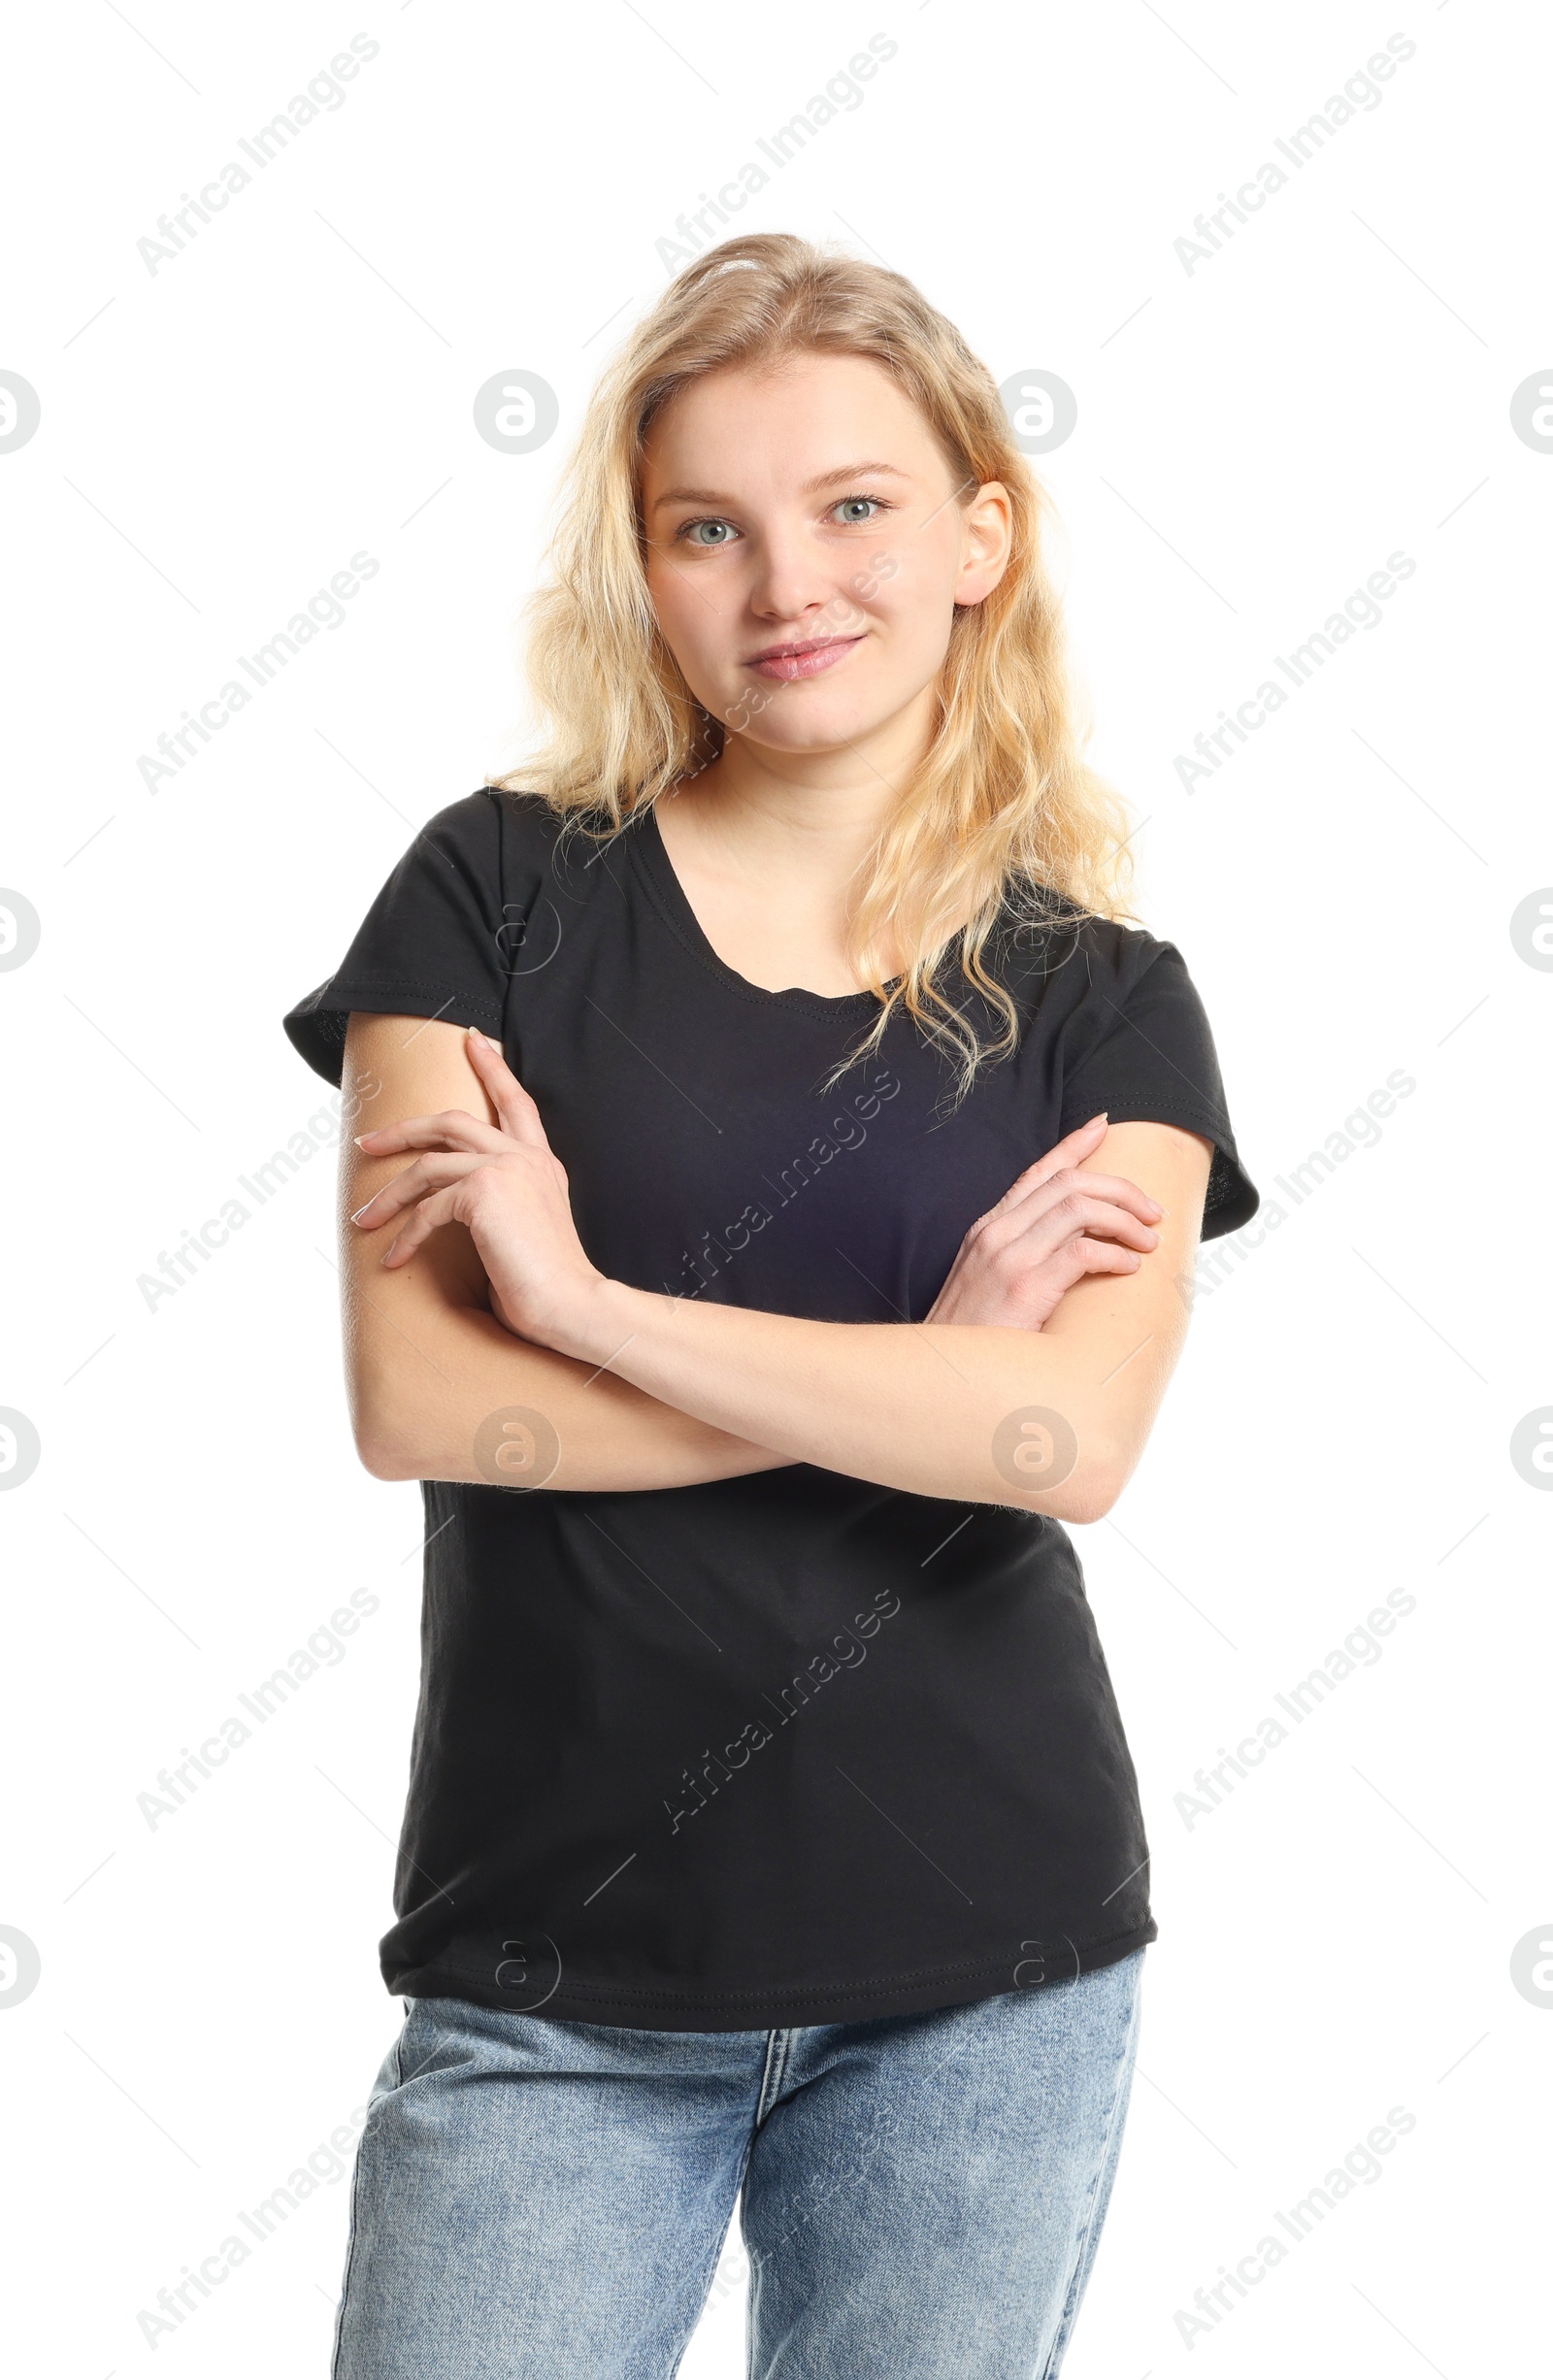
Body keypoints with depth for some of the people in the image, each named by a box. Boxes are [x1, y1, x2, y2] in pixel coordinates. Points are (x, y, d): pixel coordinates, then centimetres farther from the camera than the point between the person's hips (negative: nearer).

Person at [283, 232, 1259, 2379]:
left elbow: (1081, 1440, -14)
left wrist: (587, 1298, -16)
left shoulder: (1104, 1000, 2)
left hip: (991, 1977, 1)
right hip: (549, 1983, -1)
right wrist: (919, 1367, -12)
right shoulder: (501, 891, 0)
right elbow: (409, 1397, -10)